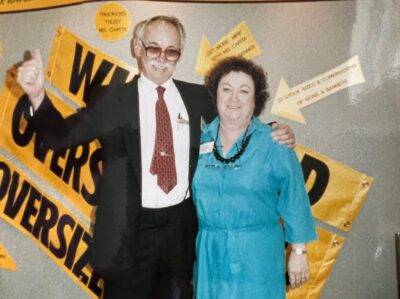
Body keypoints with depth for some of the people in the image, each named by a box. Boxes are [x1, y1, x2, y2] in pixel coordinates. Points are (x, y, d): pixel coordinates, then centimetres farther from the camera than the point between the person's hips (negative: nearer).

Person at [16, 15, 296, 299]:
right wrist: (38, 95, -28)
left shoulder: (198, 96, 3)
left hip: (183, 225, 3)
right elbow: (62, 135, -10)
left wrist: (273, 134, -3)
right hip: (130, 228, -2)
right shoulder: (111, 98, -5)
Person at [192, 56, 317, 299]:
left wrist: (299, 251, -4)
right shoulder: (201, 139, 1)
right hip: (209, 253, 3)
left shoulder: (274, 143, -9)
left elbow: (294, 201, -6)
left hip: (257, 255, -3)